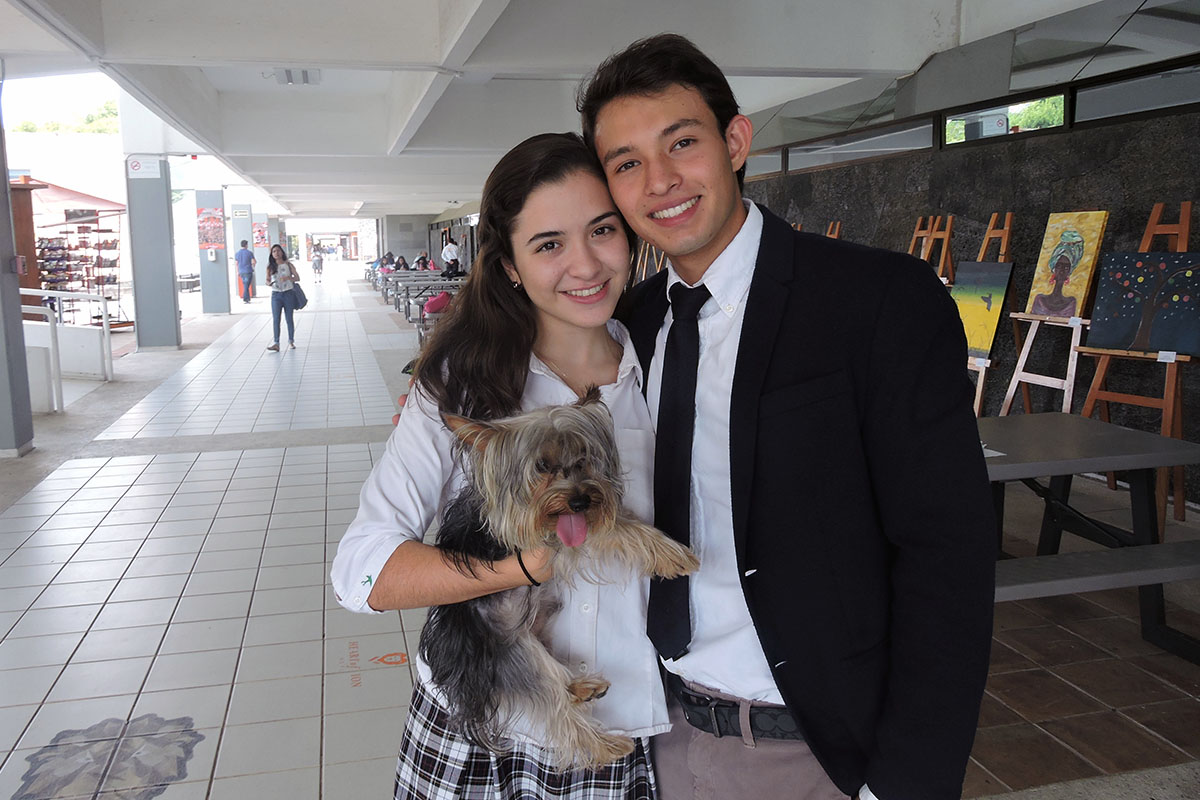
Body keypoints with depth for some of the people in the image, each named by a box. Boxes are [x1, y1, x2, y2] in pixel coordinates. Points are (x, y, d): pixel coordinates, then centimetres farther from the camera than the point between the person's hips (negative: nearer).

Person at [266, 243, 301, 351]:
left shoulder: (288, 264, 2)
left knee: (289, 319, 7)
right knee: (275, 319, -8)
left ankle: (291, 341, 19)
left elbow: (297, 278, 1)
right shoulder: (270, 267, 5)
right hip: (276, 295, 1)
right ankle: (276, 343, -11)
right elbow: (267, 280, 12)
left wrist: (288, 278, -17)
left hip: (288, 294, -1)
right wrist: (269, 283, -11)